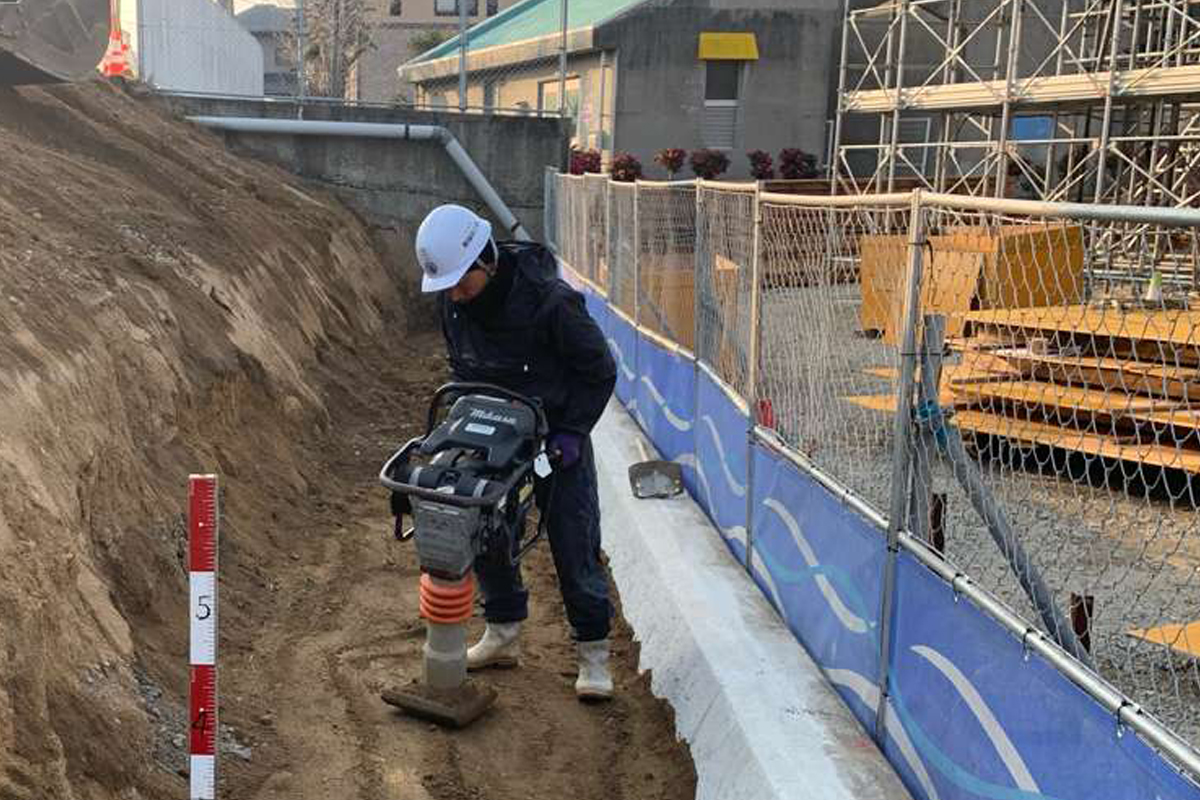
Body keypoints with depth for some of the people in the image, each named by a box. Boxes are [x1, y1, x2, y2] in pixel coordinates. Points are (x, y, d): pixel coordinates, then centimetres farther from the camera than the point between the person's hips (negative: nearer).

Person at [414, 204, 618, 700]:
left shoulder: (548, 300, -26)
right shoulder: (451, 303, -8)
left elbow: (599, 371, -15)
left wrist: (571, 433, -18)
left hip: (556, 432, -5)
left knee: (573, 543, -3)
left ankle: (593, 654, 9)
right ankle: (503, 635, 26)